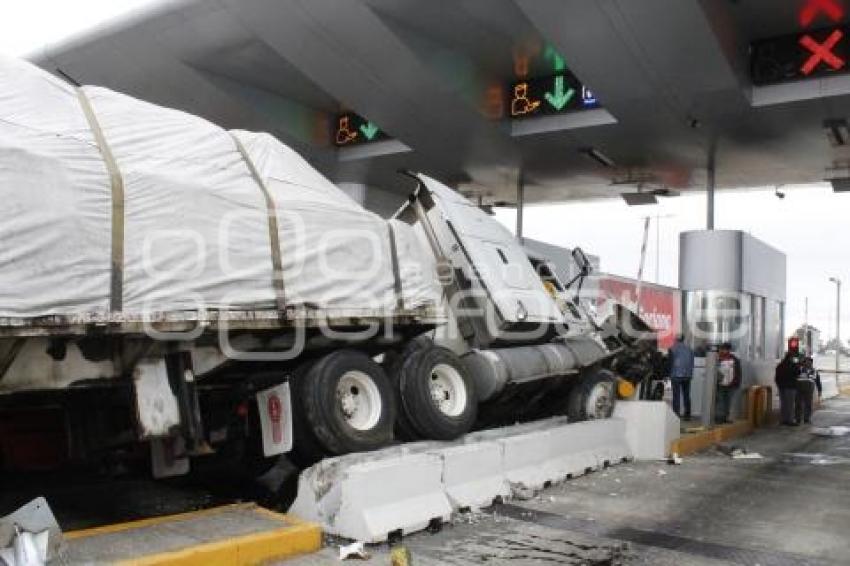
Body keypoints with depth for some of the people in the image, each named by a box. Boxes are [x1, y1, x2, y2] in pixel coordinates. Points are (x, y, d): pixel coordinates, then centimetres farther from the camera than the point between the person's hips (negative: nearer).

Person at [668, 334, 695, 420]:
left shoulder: (672, 349, -6)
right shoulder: (689, 349, 7)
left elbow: (670, 362, -3)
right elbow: (692, 363, 11)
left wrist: (670, 374, 7)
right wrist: (690, 374, 17)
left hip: (676, 375, -4)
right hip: (687, 375, 4)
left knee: (676, 396, -2)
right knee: (686, 396, 10)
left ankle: (676, 414, -5)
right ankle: (687, 414, 12)